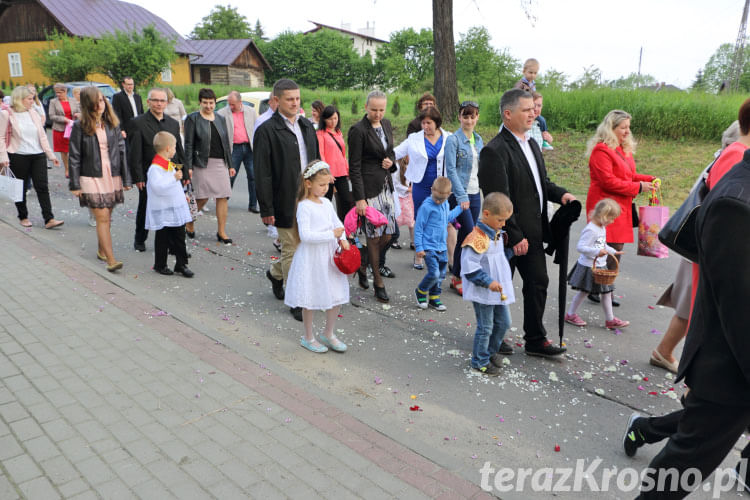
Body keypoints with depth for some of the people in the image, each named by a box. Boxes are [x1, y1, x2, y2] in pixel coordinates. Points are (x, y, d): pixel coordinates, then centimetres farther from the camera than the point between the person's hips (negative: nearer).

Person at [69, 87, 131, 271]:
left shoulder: (113, 123, 7)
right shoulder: (80, 126, -3)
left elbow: (121, 150, 8)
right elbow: (74, 157, -2)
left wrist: (126, 178, 4)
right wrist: (75, 185, -5)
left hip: (113, 176, 4)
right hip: (92, 178, -3)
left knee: (106, 217, 12)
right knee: (102, 218, -7)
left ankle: (101, 250, 29)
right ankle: (111, 259, -8)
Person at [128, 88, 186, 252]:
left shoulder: (173, 123, 10)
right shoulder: (138, 123, -5)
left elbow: (179, 150, 14)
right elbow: (134, 153, -8)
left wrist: (184, 173, 9)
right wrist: (137, 177, -13)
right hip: (148, 177, -3)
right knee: (144, 209, 13)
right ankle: (139, 240, 33)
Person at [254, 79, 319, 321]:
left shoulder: (307, 126, 11)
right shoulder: (266, 130, -10)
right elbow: (262, 174, -12)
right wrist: (266, 209, -14)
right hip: (286, 203, -6)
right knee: (292, 251, 3)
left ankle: (276, 273, 42)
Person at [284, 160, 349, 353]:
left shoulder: (326, 203, 8)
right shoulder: (304, 207, -15)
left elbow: (337, 223, 16)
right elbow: (305, 235, -23)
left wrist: (342, 239, -3)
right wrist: (332, 234, -21)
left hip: (329, 255, 7)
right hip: (311, 258, -7)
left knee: (337, 296, 11)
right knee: (311, 300, 6)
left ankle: (328, 334, 31)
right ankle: (308, 337, 25)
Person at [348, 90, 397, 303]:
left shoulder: (386, 124, 11)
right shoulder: (358, 130, -12)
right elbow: (354, 167, -13)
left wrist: (391, 162, -2)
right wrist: (359, 198, -17)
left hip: (386, 185, 7)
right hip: (368, 188, -7)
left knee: (388, 233, 8)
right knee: (374, 236, 0)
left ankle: (364, 264, 33)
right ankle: (378, 282, 14)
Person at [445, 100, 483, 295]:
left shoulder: (478, 139, 13)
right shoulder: (453, 139, -7)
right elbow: (451, 169, -13)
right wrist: (462, 196, -18)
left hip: (475, 193, 6)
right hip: (459, 194, -6)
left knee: (464, 236, 9)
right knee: (471, 235, -12)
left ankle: (456, 276, 19)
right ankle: (458, 278, 0)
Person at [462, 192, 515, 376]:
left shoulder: (497, 234, 8)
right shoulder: (477, 239, -24)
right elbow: (469, 267, -26)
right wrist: (488, 282, -27)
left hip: (499, 290, 9)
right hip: (483, 293, -9)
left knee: (503, 322, 18)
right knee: (485, 327, 3)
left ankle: (492, 350, 39)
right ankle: (480, 361, 21)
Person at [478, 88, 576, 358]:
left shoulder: (532, 144, 13)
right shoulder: (495, 151, -18)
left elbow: (541, 181, 22)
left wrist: (560, 194, 0)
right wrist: (515, 236, -21)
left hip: (532, 232, 9)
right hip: (508, 236, -9)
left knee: (538, 283, 14)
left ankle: (536, 340, 28)